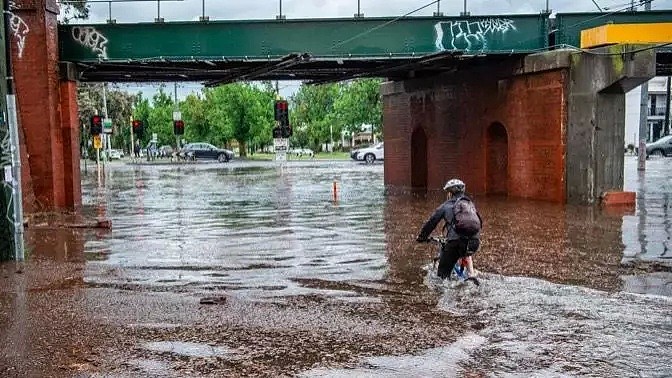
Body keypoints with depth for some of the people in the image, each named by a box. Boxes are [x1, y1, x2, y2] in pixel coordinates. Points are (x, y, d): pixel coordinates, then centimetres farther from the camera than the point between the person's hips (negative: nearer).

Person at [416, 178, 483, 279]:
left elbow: (431, 222, 14)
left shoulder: (446, 205, 13)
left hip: (456, 242, -5)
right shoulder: (471, 204, 25)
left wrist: (422, 237, 28)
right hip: (475, 242, 5)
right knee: (466, 253, 40)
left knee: (443, 274, 5)